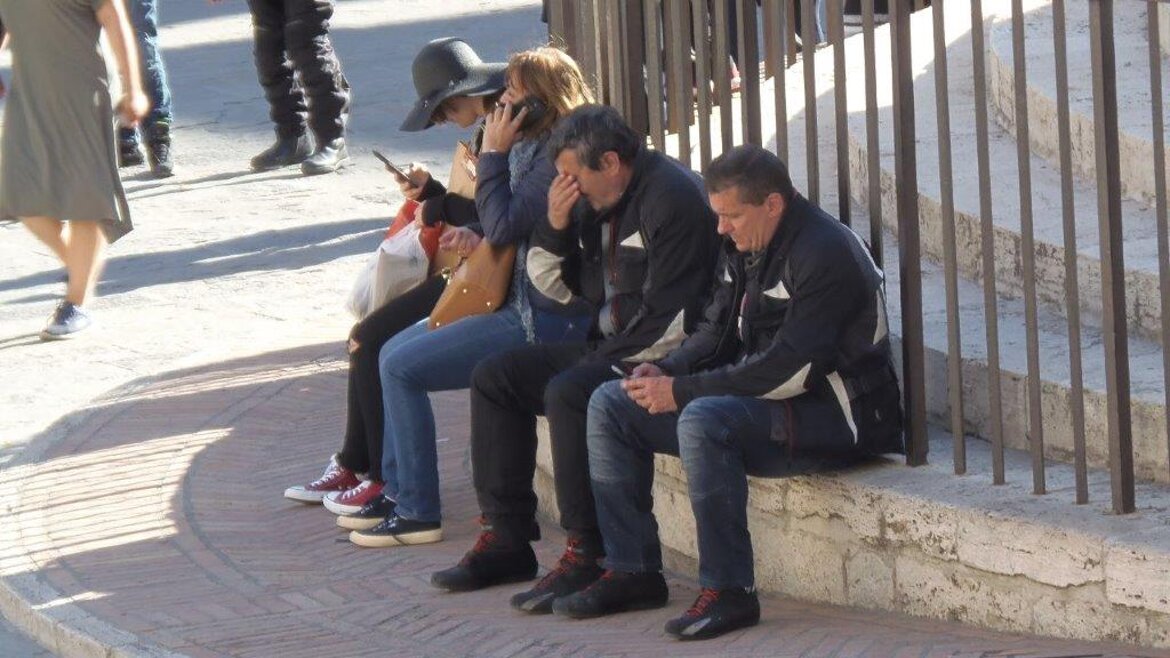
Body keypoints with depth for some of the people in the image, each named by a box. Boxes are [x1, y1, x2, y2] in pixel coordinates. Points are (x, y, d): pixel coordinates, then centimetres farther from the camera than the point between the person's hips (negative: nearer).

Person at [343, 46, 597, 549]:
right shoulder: (532, 148, 13)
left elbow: (503, 226, -24)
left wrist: (493, 154, -15)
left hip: (544, 318, -11)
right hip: (516, 300, 11)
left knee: (402, 368, -12)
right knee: (393, 352, 14)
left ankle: (418, 513, -6)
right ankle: (397, 491, 17)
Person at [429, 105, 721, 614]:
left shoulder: (672, 199, -17)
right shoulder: (598, 202, 13)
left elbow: (671, 319, -23)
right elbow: (552, 285, 18)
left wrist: (607, 360, -19)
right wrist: (556, 225, 0)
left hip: (658, 361, -10)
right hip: (610, 349, 10)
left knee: (569, 392, -32)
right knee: (495, 377, 5)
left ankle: (587, 555, -27)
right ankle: (506, 539, 3)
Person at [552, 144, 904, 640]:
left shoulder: (824, 255, -20)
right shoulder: (746, 247, 9)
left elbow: (791, 370, -25)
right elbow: (719, 333, 17)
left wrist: (682, 392, -23)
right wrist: (665, 372, -5)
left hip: (835, 414, -10)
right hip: (767, 403, 10)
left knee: (703, 419, -36)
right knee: (610, 405, 4)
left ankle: (728, 590, -30)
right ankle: (632, 571, 4)